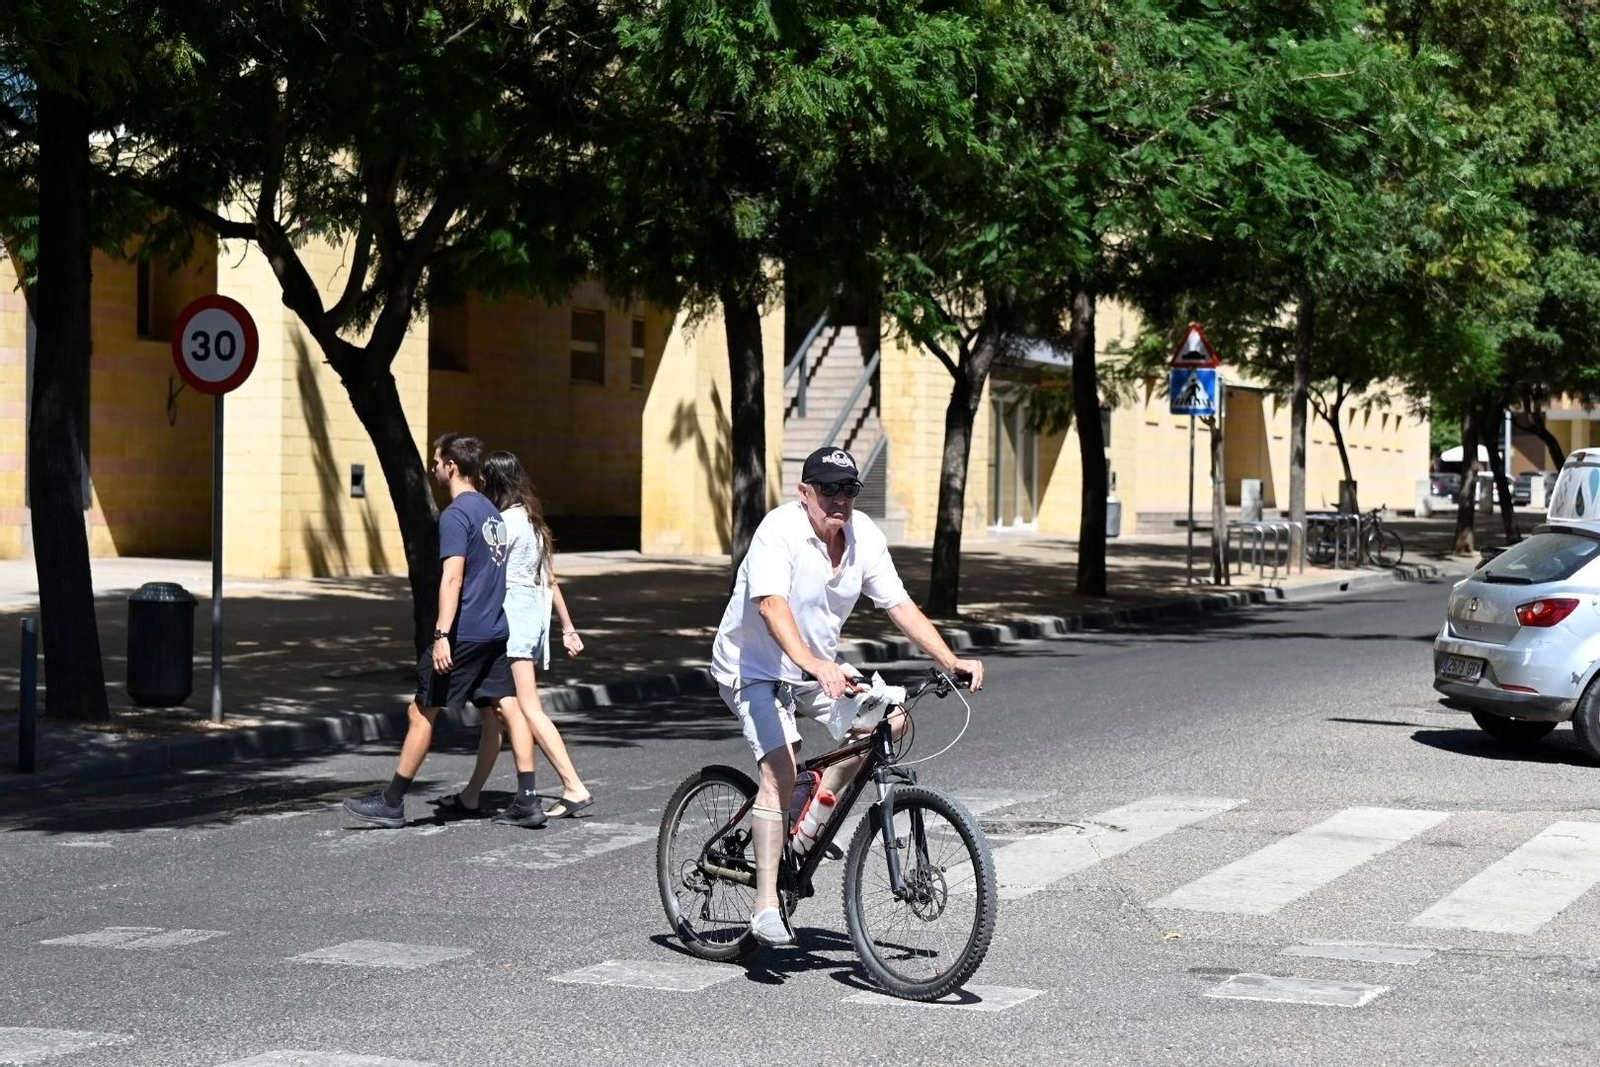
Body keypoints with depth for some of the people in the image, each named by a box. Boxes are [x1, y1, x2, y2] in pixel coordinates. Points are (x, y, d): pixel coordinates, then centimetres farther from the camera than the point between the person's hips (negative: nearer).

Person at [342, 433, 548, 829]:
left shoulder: (455, 515, -13)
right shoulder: (492, 511, 14)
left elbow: (453, 577, -21)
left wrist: (442, 635, -25)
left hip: (463, 634, -8)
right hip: (495, 630, 8)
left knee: (421, 713, 0)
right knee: (509, 707, 5)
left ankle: (392, 803, 7)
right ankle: (527, 801, 0)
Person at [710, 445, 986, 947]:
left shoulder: (865, 536, -7)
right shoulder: (780, 530, -26)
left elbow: (900, 604, -5)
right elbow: (771, 605, -40)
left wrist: (950, 660, -17)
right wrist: (815, 667, -54)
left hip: (820, 666, 7)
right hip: (752, 666, -7)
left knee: (890, 722, -9)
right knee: (781, 768, -23)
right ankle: (766, 906, -19)